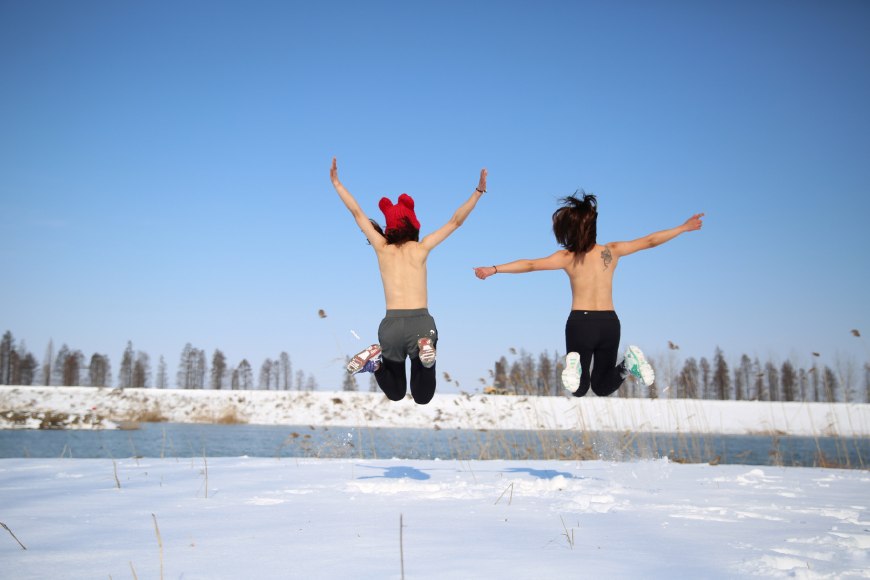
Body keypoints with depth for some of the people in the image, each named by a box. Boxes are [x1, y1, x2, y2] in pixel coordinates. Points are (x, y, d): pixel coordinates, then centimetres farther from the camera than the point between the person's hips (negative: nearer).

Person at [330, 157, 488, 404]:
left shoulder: (382, 248, 11)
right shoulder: (421, 248, 8)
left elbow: (357, 213, 19)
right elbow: (456, 221, 13)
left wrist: (336, 182, 27)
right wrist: (479, 191, 14)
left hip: (391, 325, 2)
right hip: (421, 323, -1)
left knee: (395, 394, 22)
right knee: (422, 397, 9)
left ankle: (377, 358, -9)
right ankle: (426, 348, -21)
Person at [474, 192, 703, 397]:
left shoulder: (567, 257, -2)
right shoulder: (612, 251, 5)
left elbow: (530, 265, -9)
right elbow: (650, 241, 11)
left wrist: (494, 269, -5)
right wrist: (683, 228, 21)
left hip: (580, 322, -2)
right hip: (609, 322, 2)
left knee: (579, 390, 11)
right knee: (602, 386, 18)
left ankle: (575, 365, -23)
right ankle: (628, 364, -12)